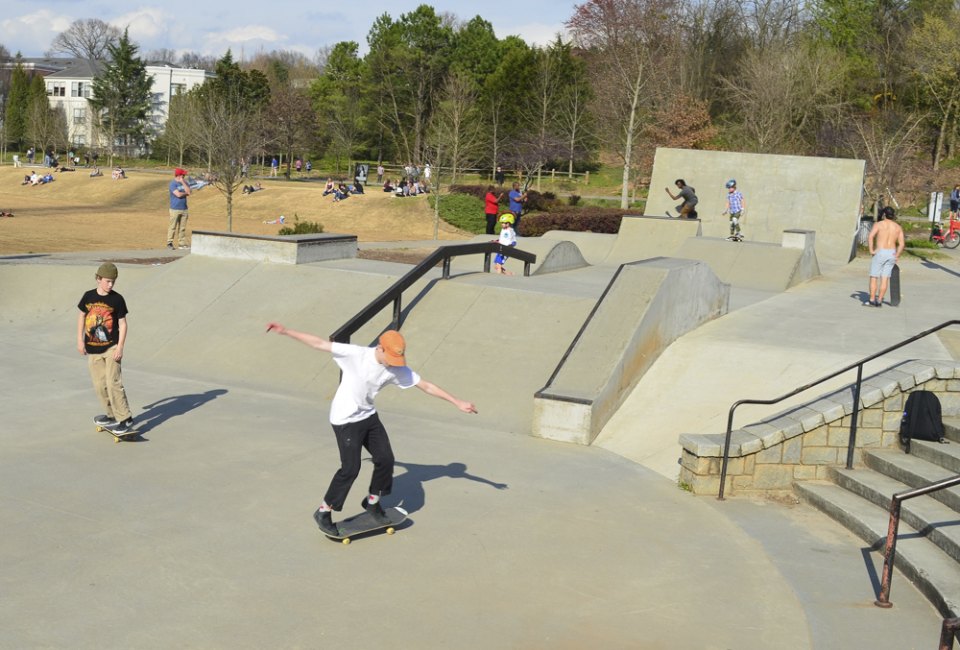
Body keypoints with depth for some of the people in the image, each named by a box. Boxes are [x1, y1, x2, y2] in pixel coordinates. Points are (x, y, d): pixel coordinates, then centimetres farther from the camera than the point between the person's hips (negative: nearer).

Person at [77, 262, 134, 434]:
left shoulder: (117, 299, -6)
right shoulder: (88, 296, 1)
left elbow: (122, 324, -5)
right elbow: (81, 316, 13)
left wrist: (120, 348, -12)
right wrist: (80, 340, 7)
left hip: (111, 347, -4)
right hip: (92, 349, 4)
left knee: (113, 383, -12)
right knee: (99, 384, 7)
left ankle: (125, 419, -8)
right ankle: (112, 415, 22)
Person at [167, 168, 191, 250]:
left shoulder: (185, 183, 11)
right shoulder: (173, 183, -8)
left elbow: (188, 191, -4)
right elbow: (178, 194, -17)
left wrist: (183, 183, -9)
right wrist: (186, 193, 1)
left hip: (184, 209, 6)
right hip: (175, 209, -6)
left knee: (183, 228, 7)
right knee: (173, 227, -3)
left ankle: (182, 243, 11)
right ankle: (169, 243, 3)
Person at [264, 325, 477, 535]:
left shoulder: (397, 370, -10)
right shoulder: (355, 355, -23)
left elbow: (426, 386, -5)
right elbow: (319, 343, -20)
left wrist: (458, 402, -5)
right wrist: (285, 331, -21)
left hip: (369, 416, 6)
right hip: (345, 419, -6)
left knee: (385, 459, 3)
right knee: (350, 468, -9)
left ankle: (372, 502, 28)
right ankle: (323, 512, 8)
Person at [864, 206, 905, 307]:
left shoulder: (879, 224, -2)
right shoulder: (898, 227, 10)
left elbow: (870, 237, -17)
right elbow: (901, 244, 1)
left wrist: (871, 250, -14)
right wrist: (897, 256, 3)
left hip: (880, 252, -4)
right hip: (892, 253, 4)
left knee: (874, 277, 4)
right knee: (885, 278, 6)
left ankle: (872, 300, 2)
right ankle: (879, 301, 7)